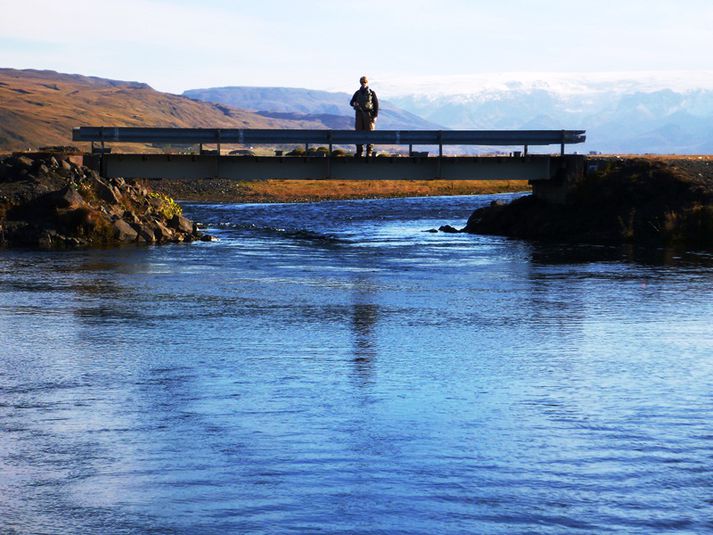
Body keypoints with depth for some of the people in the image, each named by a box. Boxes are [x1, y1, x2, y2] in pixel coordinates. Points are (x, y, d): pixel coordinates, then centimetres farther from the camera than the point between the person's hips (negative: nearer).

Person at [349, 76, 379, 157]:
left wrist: (375, 116, -11)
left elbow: (376, 104, -2)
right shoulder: (358, 93, 10)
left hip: (369, 114, -3)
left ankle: (369, 152, -1)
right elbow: (351, 102, 12)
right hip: (359, 114, 3)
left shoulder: (372, 93, 0)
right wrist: (354, 104, -14)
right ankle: (359, 151, 7)